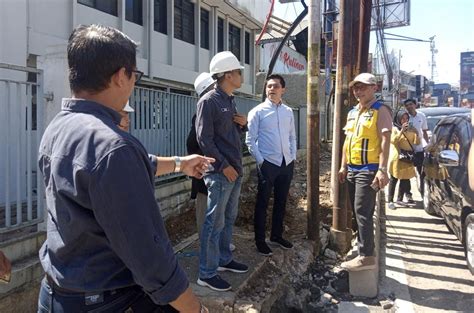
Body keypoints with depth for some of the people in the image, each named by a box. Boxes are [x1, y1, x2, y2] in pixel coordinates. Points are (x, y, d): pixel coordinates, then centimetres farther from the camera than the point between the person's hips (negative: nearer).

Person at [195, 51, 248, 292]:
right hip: (220, 172, -9)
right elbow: (204, 139, -17)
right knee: (215, 222, -3)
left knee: (229, 218, 17)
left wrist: (244, 123, 3)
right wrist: (224, 165, -18)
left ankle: (224, 259, 31)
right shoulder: (208, 101, -12)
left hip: (235, 169, 9)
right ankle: (207, 273, 7)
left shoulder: (230, 101, 15)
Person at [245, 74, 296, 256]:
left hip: (287, 164, 5)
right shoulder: (258, 111, -4)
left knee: (281, 202, 15)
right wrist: (260, 161, -11)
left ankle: (277, 236, 32)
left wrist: (293, 157, 7)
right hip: (267, 164, -5)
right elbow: (250, 140, -6)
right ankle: (260, 240, 18)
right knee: (263, 203, 4)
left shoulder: (288, 112, 10)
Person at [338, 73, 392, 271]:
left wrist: (382, 169, -22)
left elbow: (385, 141, -15)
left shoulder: (380, 111, -7)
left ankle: (366, 257, 0)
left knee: (363, 213, -8)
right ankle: (364, 250, 23)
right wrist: (344, 166, 17)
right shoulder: (352, 113, 17)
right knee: (359, 212, 12)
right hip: (352, 170, 8)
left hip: (368, 170, -8)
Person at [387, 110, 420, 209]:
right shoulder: (394, 128, -1)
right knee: (394, 180, -2)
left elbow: (416, 142, 8)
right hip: (397, 158, -5)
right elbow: (393, 140, -17)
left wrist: (416, 134, -10)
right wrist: (402, 130, -23)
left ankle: (399, 199, 19)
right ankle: (390, 201, -1)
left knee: (405, 180, 7)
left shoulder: (410, 129, 13)